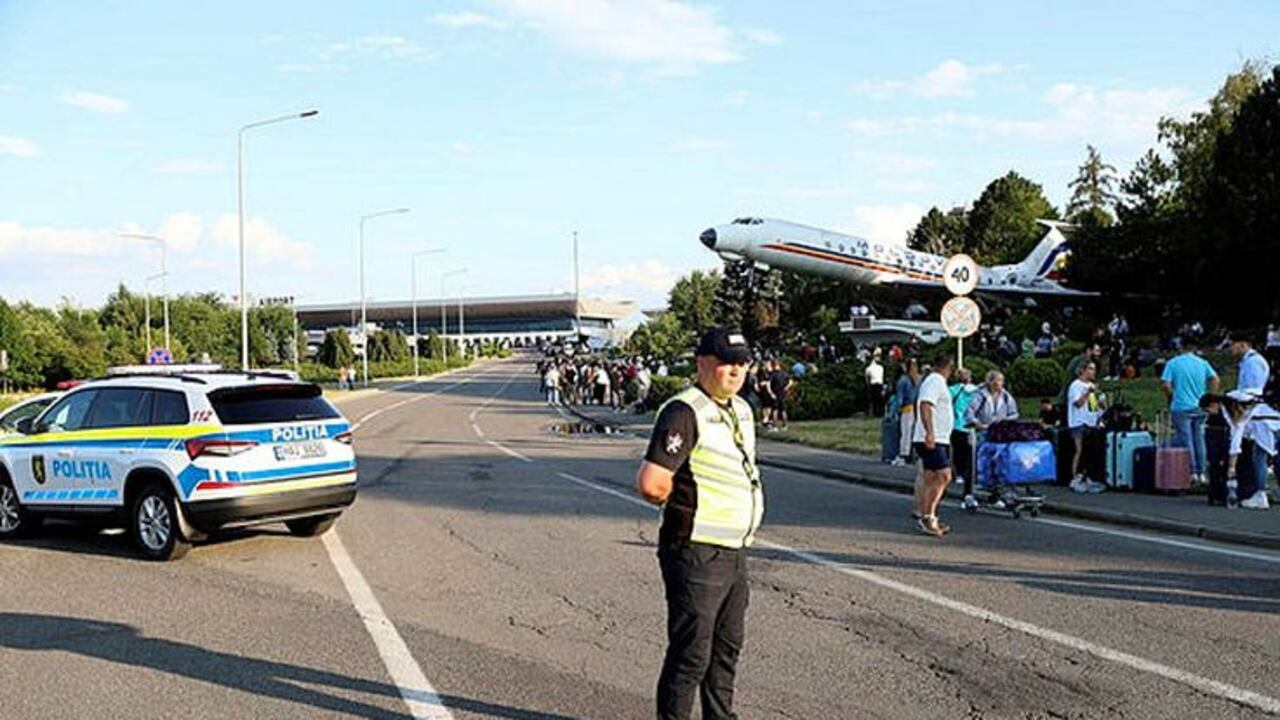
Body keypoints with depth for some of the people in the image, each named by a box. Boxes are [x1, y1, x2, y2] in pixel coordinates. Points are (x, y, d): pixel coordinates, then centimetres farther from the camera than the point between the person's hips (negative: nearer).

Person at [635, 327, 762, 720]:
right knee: (691, 654, -3)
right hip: (697, 553, -9)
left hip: (734, 551, 9)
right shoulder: (684, 412, -17)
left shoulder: (741, 410, 12)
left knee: (727, 646, 20)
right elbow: (651, 484, -26)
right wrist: (682, 501, -7)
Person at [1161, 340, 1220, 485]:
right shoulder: (1202, 363, 4)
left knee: (1185, 440, 1)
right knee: (1199, 439, 10)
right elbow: (1215, 379, -4)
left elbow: (1166, 385, -11)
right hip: (1200, 407, 3)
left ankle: (1192, 473, 0)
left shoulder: (1173, 363, -4)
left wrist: (1171, 398, 6)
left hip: (1181, 407, -3)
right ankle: (1201, 473, 12)